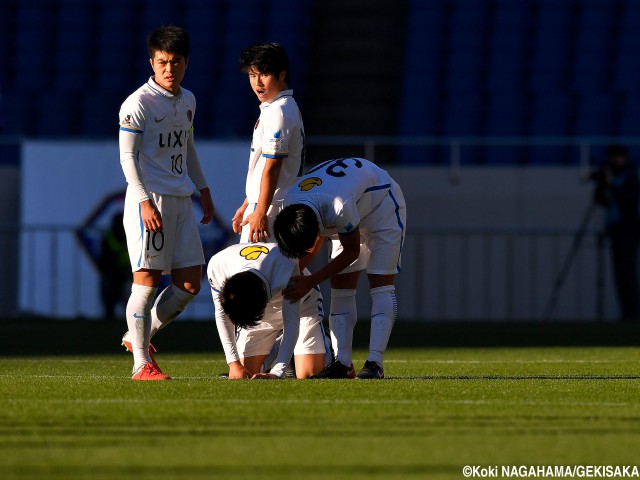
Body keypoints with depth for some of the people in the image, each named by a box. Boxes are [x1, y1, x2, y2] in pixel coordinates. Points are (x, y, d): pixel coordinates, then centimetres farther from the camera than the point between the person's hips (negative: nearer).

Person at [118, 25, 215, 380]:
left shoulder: (187, 101, 14)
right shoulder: (138, 104, -9)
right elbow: (127, 156, -11)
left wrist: (203, 190, 24)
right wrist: (145, 201, -19)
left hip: (181, 201, 8)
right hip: (150, 201, -8)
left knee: (189, 284, 5)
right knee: (147, 281, -7)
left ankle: (138, 337, 21)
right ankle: (142, 363, -2)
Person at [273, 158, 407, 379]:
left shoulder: (339, 207, -44)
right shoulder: (290, 206, -23)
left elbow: (352, 252, -27)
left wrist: (310, 282, -26)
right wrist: (293, 276, -16)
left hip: (382, 205, -6)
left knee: (380, 284, -16)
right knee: (341, 287, -4)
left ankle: (375, 363, -22)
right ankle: (342, 363, -6)